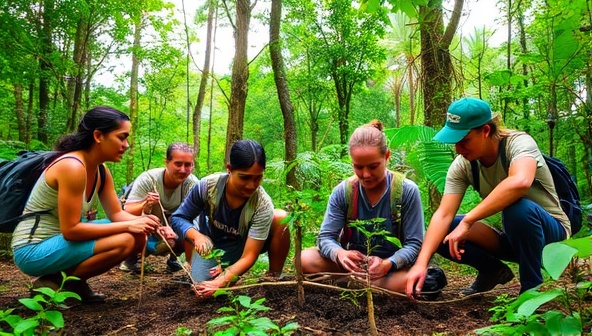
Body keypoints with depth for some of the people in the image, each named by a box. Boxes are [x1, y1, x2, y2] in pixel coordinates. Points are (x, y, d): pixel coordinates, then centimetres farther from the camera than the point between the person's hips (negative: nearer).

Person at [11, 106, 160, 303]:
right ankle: (53, 283, -6)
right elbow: (70, 230, -25)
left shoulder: (101, 170, 3)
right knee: (124, 241, -25)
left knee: (138, 237, 1)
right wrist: (128, 226, -23)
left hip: (61, 241, 9)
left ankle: (73, 282, 8)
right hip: (34, 250, -9)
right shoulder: (72, 167, -24)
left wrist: (141, 221, -16)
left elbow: (116, 214, 6)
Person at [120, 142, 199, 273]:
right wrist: (145, 205, -47)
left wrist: (172, 229, -46)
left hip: (173, 232, 1)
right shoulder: (147, 179, -23)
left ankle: (173, 258, 7)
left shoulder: (193, 184, -21)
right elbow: (128, 212, -25)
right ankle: (131, 258, 4)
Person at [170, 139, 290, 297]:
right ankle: (220, 270, 8)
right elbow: (178, 218, -13)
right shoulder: (207, 186, -27)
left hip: (242, 247, 0)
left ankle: (275, 278, -7)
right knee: (203, 289, -28)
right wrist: (197, 236, -35)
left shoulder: (263, 205, -31)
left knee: (281, 218, -28)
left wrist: (221, 281, -43)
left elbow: (249, 256, -29)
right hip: (211, 245, 1)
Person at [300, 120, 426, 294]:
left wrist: (387, 264, -33)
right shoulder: (342, 192, -8)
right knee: (306, 259, -22)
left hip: (394, 266, -1)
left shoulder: (407, 191, -13)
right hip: (354, 263, 1)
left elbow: (414, 244, -13)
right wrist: (340, 254, -33)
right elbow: (325, 237, -8)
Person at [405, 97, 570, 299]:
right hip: (512, 237, 4)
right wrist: (421, 262, -32)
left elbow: (520, 182, -47)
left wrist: (467, 221, -43)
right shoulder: (462, 165, -11)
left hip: (551, 231, -4)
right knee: (443, 233, -17)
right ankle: (493, 271, 8)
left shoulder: (519, 142, -24)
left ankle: (531, 288, -16)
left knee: (518, 207, -38)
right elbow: (443, 215, -19)